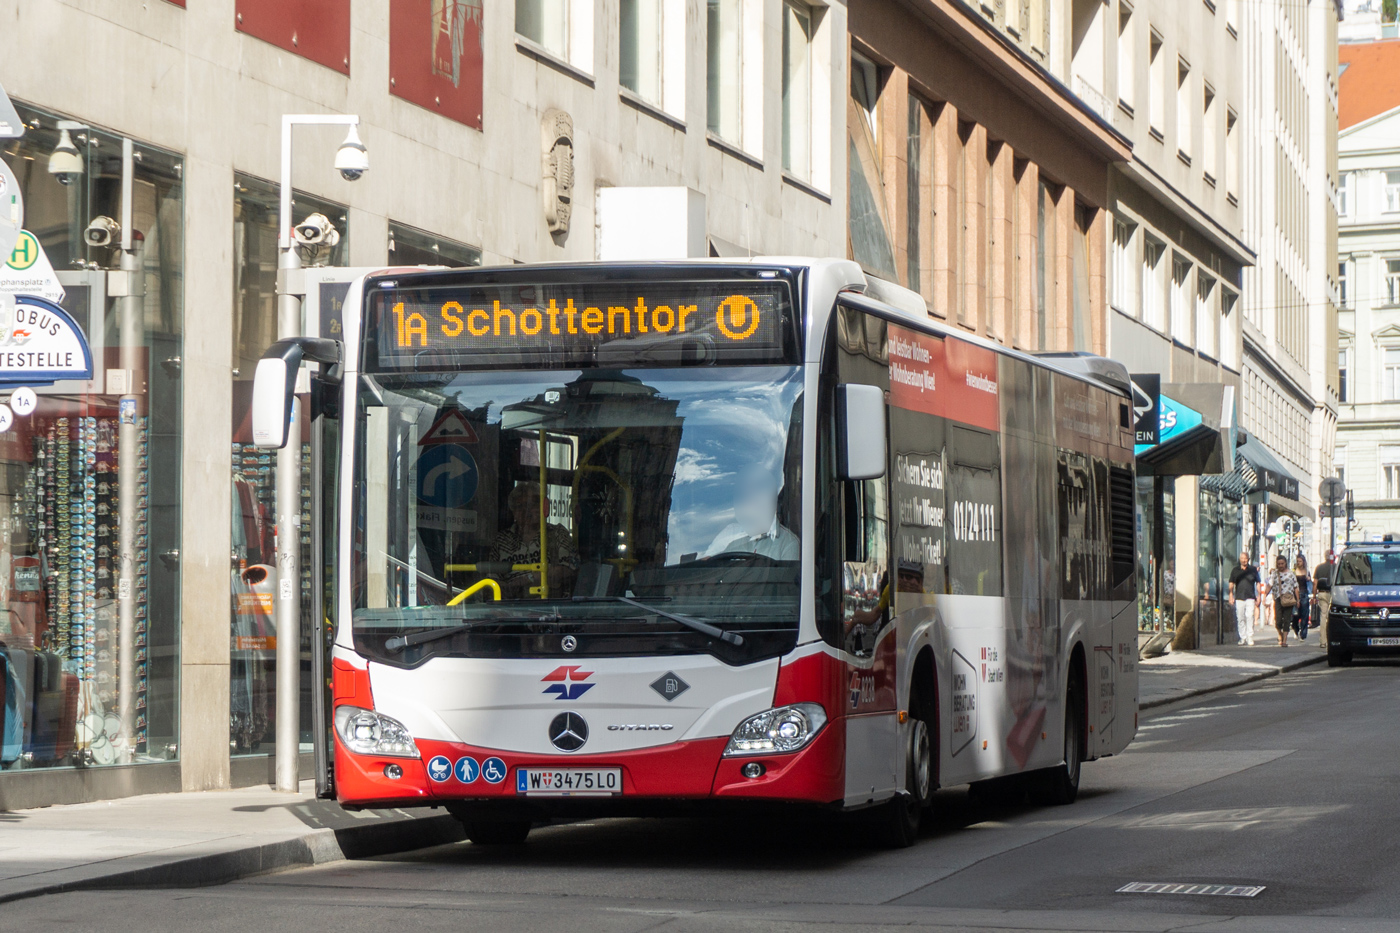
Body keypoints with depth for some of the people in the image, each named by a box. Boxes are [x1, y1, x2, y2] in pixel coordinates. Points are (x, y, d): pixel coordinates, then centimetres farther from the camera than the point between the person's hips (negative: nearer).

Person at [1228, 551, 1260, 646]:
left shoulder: (1253, 570, 9)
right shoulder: (1235, 571, 11)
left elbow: (1258, 584, 13)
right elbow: (1231, 584, 12)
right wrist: (1231, 596, 3)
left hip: (1250, 598, -1)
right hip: (1239, 598, 1)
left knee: (1250, 617, -11)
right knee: (1240, 618, 0)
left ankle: (1250, 637, -8)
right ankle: (1243, 638, 6)